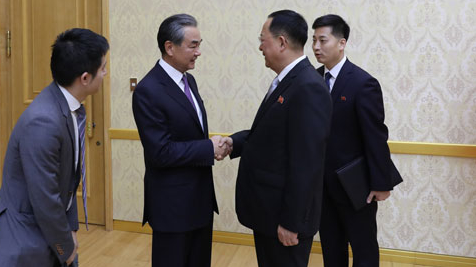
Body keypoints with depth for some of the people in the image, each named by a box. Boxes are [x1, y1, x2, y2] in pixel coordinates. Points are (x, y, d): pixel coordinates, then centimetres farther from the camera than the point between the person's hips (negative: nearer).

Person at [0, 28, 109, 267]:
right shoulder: (42, 122, -30)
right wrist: (66, 248, -10)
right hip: (27, 246, -8)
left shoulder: (70, 106, -3)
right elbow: (45, 199, -24)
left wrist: (71, 228, 6)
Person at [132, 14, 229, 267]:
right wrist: (209, 148, -17)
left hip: (200, 195, 8)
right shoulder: (148, 90, -20)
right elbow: (161, 152, -24)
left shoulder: (189, 80, 7)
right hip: (172, 202, -8)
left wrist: (213, 145, -5)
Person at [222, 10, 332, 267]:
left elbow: (306, 165, -25)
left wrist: (292, 222, -21)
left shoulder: (308, 88, -23)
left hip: (284, 213, -9)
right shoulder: (285, 81, 8)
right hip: (267, 208, 9)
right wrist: (236, 142, -1)